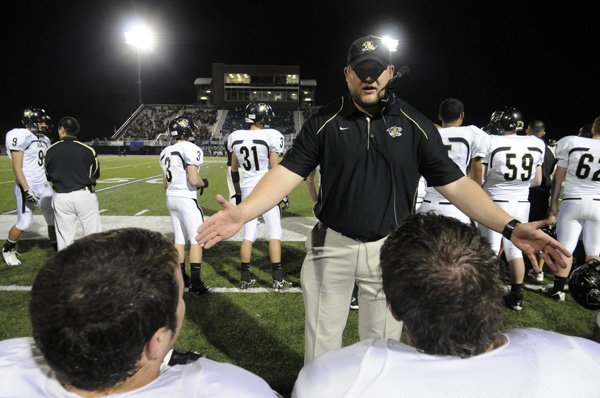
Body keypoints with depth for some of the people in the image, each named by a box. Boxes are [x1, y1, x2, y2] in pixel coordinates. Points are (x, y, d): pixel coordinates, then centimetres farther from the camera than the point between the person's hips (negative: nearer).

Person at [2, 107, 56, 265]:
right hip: (27, 186, -7)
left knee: (53, 219, 7)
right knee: (25, 223, -2)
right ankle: (8, 250, 22)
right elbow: (17, 168, -16)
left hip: (44, 185, 7)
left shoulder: (44, 139, 10)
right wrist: (26, 190, -21)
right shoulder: (20, 137, -13)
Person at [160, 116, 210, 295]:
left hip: (171, 198, 8)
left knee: (179, 239, 15)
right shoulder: (191, 149, -14)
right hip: (186, 199, -8)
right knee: (196, 240, 0)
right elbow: (194, 180, -20)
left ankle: (181, 278, 23)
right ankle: (195, 282, 1)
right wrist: (204, 183, -1)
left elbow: (165, 184, 14)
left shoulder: (166, 152, 11)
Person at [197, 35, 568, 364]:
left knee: (383, 342, 15)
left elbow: (454, 182, -4)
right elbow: (288, 172, -10)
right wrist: (242, 213, -25)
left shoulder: (415, 125, -2)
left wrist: (510, 226, -14)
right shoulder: (324, 121, -3)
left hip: (391, 249, 1)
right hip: (333, 245, 0)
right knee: (322, 339, 14)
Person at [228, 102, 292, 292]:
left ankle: (245, 279, 16)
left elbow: (234, 170, 10)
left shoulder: (236, 137, 3)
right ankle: (277, 279, 7)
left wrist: (237, 193, 20)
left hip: (247, 190, 5)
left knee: (248, 235, 11)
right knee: (275, 233, 5)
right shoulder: (270, 136, -12)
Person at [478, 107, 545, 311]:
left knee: (490, 250, 5)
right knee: (515, 250, 13)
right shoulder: (537, 144, 2)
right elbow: (537, 181, 11)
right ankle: (517, 296, 21)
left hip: (495, 202, -4)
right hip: (521, 203, 4)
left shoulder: (490, 143, -13)